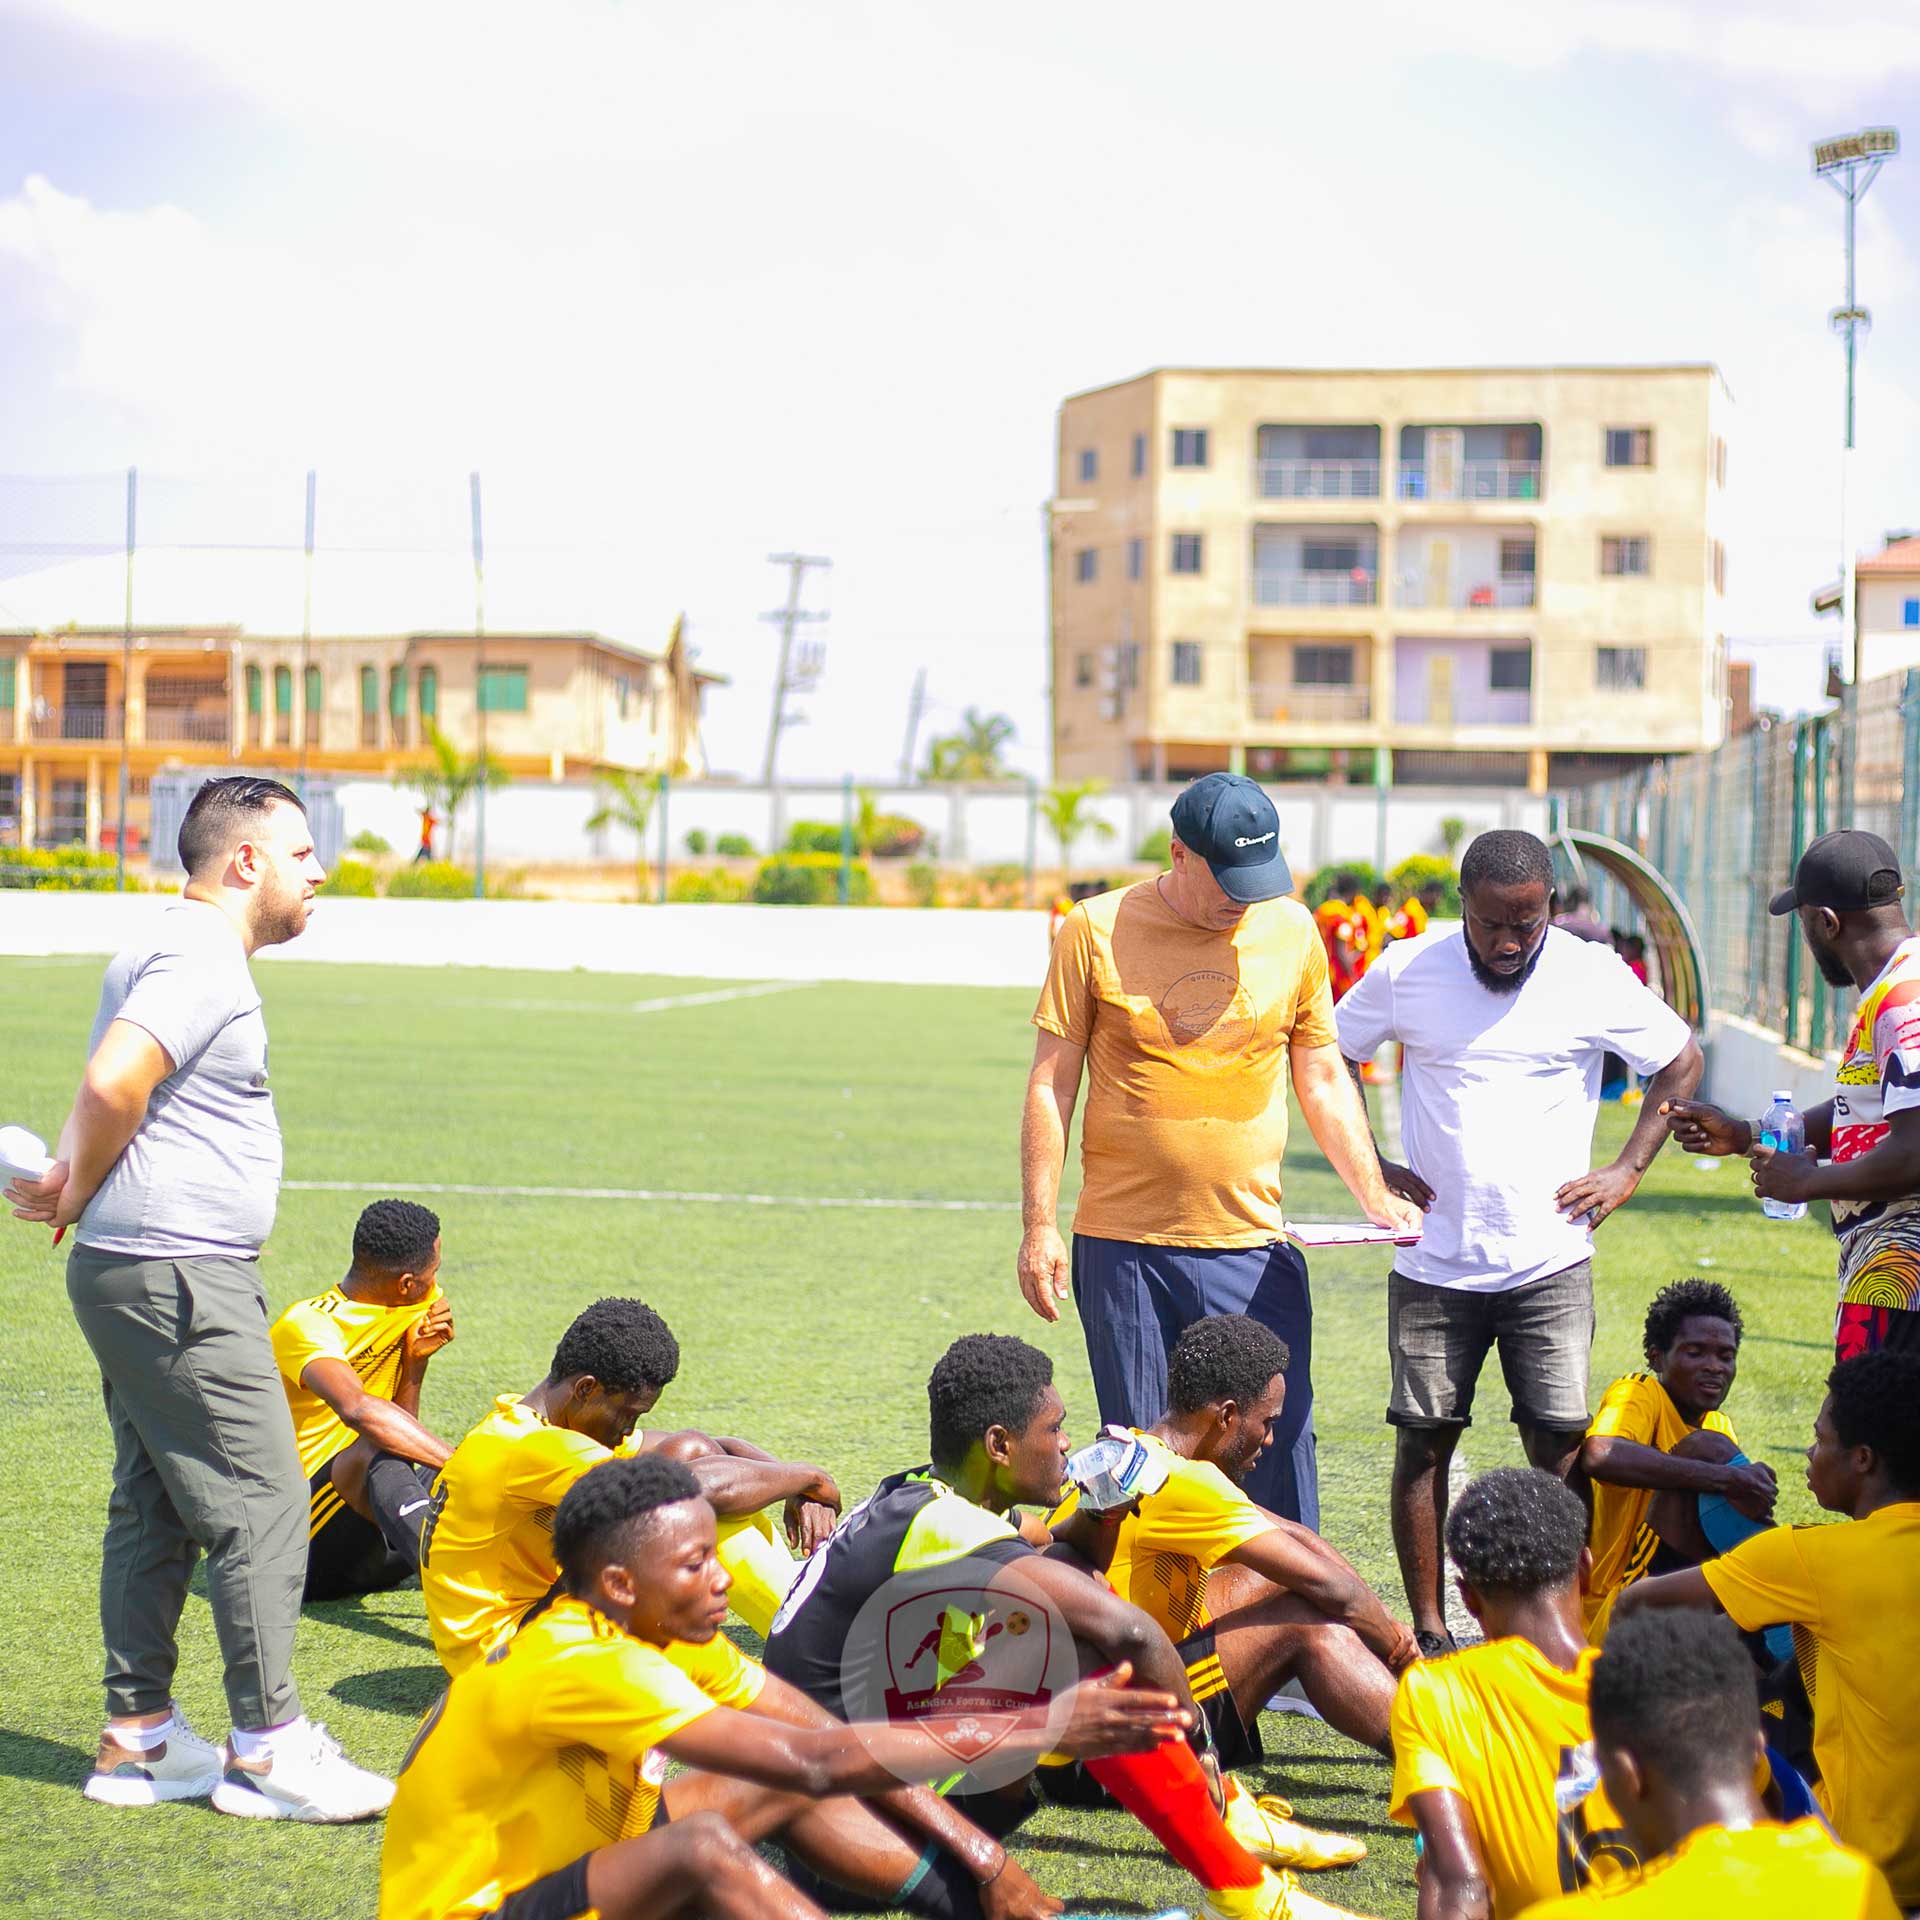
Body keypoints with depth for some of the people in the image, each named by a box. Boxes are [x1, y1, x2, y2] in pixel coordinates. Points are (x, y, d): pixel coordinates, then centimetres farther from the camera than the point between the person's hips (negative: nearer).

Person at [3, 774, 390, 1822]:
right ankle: (268, 1747, 1)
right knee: (261, 1505, -6)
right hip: (179, 1276, -11)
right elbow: (113, 1086, -26)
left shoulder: (173, 950, 19)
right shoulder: (203, 957, -15)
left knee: (154, 1507, 14)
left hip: (136, 1276, 11)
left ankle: (138, 1737, 20)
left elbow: (106, 1097, 20)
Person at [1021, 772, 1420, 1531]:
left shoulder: (1292, 932, 5)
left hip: (1252, 1247, 2)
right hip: (1125, 1246, -1)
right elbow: (1051, 1085, 1)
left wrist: (1375, 1198, 4)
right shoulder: (1097, 932, -3)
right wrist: (1038, 1227, -3)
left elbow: (1323, 1080, 14)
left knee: (1279, 1450, -2)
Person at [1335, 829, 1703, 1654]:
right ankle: (1429, 1631, 13)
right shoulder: (1406, 973, 0)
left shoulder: (1594, 977, -1)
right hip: (1432, 1264, 1)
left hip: (1550, 1260, -1)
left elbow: (1681, 1063, 12)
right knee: (1423, 1438, 3)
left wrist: (1626, 1171, 4)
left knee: (1559, 1446, -4)